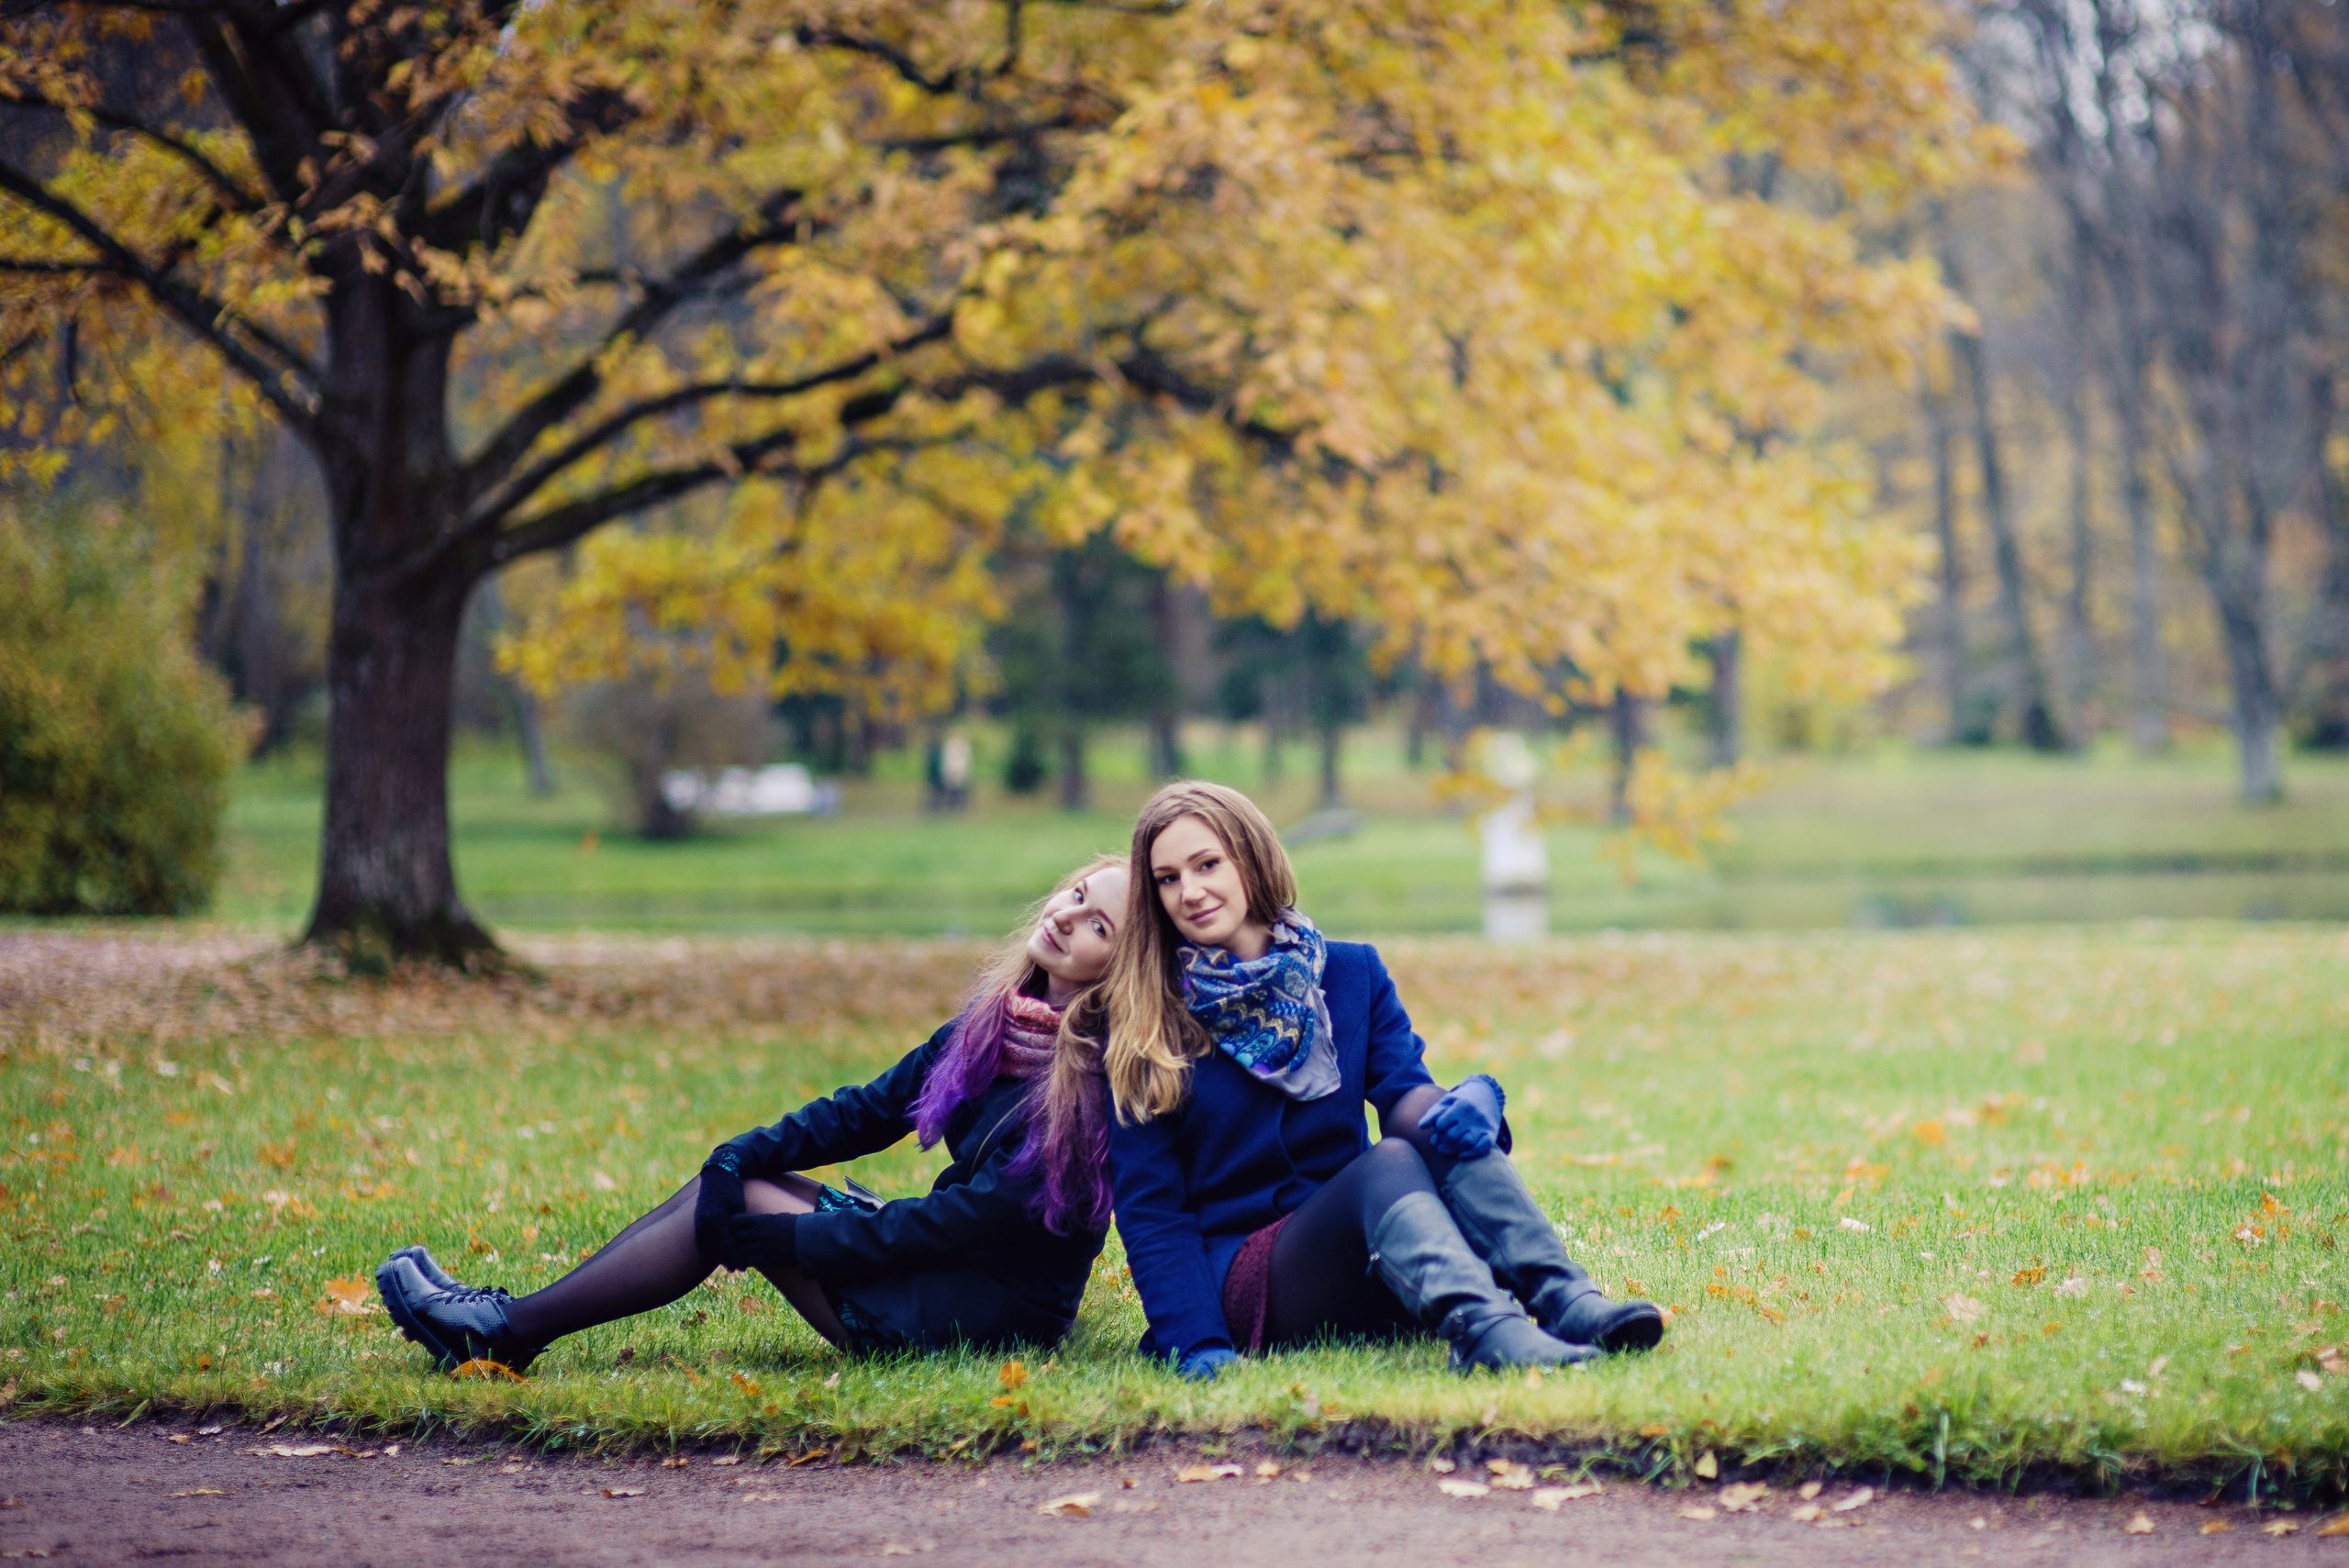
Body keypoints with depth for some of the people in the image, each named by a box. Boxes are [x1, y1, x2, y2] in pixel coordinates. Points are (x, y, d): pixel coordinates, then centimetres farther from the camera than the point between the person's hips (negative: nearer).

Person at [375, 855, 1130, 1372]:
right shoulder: (997, 1017, 5)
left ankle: (509, 1333, 0)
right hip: (953, 1259, 8)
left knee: (735, 1208, -9)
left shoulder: (1093, 1075, -22)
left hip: (998, 1306, -8)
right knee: (724, 1182, 3)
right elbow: (875, 1108, 9)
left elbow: (984, 1215, -23)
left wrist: (780, 1238, -19)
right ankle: (503, 1316, 5)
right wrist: (744, 1154, -8)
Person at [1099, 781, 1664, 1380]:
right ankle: (1482, 1330, -63)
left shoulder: (1352, 972, 13)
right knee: (1386, 1162, -33)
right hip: (1241, 1280, -3)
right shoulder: (1135, 1022, 2)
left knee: (1434, 1121, -27)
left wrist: (1471, 1104, -27)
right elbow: (1148, 1204, -3)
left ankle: (1565, 1302, -46)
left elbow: (1403, 1088, -2)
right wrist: (1197, 1346, -18)